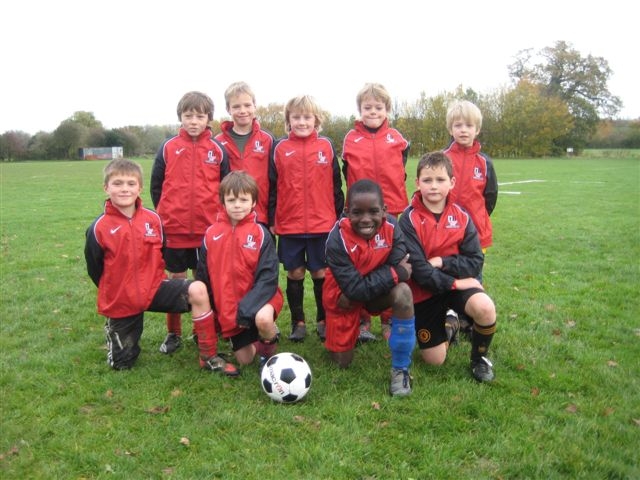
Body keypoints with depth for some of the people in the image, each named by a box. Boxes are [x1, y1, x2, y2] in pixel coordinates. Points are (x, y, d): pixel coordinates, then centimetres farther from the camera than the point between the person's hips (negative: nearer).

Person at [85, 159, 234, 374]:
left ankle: (208, 357, -15)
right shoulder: (99, 228, -14)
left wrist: (154, 280, 7)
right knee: (122, 364, 7)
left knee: (198, 290, -25)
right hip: (120, 300, -1)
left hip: (153, 287, 2)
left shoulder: (152, 219, -6)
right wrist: (114, 292, 6)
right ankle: (114, 330, 42)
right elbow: (94, 270, -2)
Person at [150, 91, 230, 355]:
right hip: (174, 228, 0)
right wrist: (165, 213, 4)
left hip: (208, 229, 0)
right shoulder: (168, 147, 1)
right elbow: (156, 185, 8)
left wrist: (219, 215, 0)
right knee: (175, 279, 10)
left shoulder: (217, 149, 1)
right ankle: (173, 334, 23)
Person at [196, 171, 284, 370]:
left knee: (263, 320, -38)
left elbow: (268, 278, -17)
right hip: (227, 308, 4)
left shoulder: (260, 233, -12)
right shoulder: (211, 234, -3)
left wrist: (246, 309, -26)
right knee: (244, 360, 9)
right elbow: (203, 277, 5)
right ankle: (255, 341, 43)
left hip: (257, 299, -3)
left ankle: (269, 353, -5)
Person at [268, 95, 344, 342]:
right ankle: (298, 322, 23)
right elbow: (272, 187, 4)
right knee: (295, 273, 10)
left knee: (321, 273, 9)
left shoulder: (326, 146, 2)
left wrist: (339, 217, 5)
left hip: (322, 224, 0)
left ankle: (323, 320, 24)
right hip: (289, 225, 1)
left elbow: (336, 185, 6)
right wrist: (271, 220, 2)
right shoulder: (280, 149, 2)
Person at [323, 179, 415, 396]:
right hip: (344, 298, -1)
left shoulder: (390, 226, -21)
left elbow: (399, 268, -25)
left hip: (377, 293, 2)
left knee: (403, 292, -33)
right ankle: (355, 324, 39)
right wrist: (394, 274, -30)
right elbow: (355, 289, -30)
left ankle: (400, 369, -17)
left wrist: (368, 284, -29)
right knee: (343, 361, 5)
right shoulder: (337, 240, -30)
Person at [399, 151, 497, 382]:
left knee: (485, 308, -32)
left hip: (457, 284, 2)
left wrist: (441, 262, -21)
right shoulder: (409, 219, -16)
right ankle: (449, 330, 39)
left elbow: (475, 261, -10)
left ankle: (479, 358, 1)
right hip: (425, 291, -1)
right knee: (434, 360, 2)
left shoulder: (461, 216, -6)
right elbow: (418, 269, -19)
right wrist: (454, 282, -19)